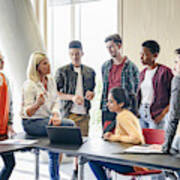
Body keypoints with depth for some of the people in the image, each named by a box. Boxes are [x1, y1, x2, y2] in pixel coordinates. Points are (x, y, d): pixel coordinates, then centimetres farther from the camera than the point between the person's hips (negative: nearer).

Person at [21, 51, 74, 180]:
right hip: (32, 123, -7)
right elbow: (27, 112, -16)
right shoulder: (30, 85, -13)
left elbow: (56, 102, 6)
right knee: (70, 125, -23)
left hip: (48, 119, 7)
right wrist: (37, 104, -38)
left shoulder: (51, 80, 9)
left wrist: (55, 114, -16)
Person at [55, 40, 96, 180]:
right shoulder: (62, 71, 0)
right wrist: (72, 97, -16)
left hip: (84, 113, 4)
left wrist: (91, 94, -1)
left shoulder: (90, 72, 11)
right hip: (68, 113, -4)